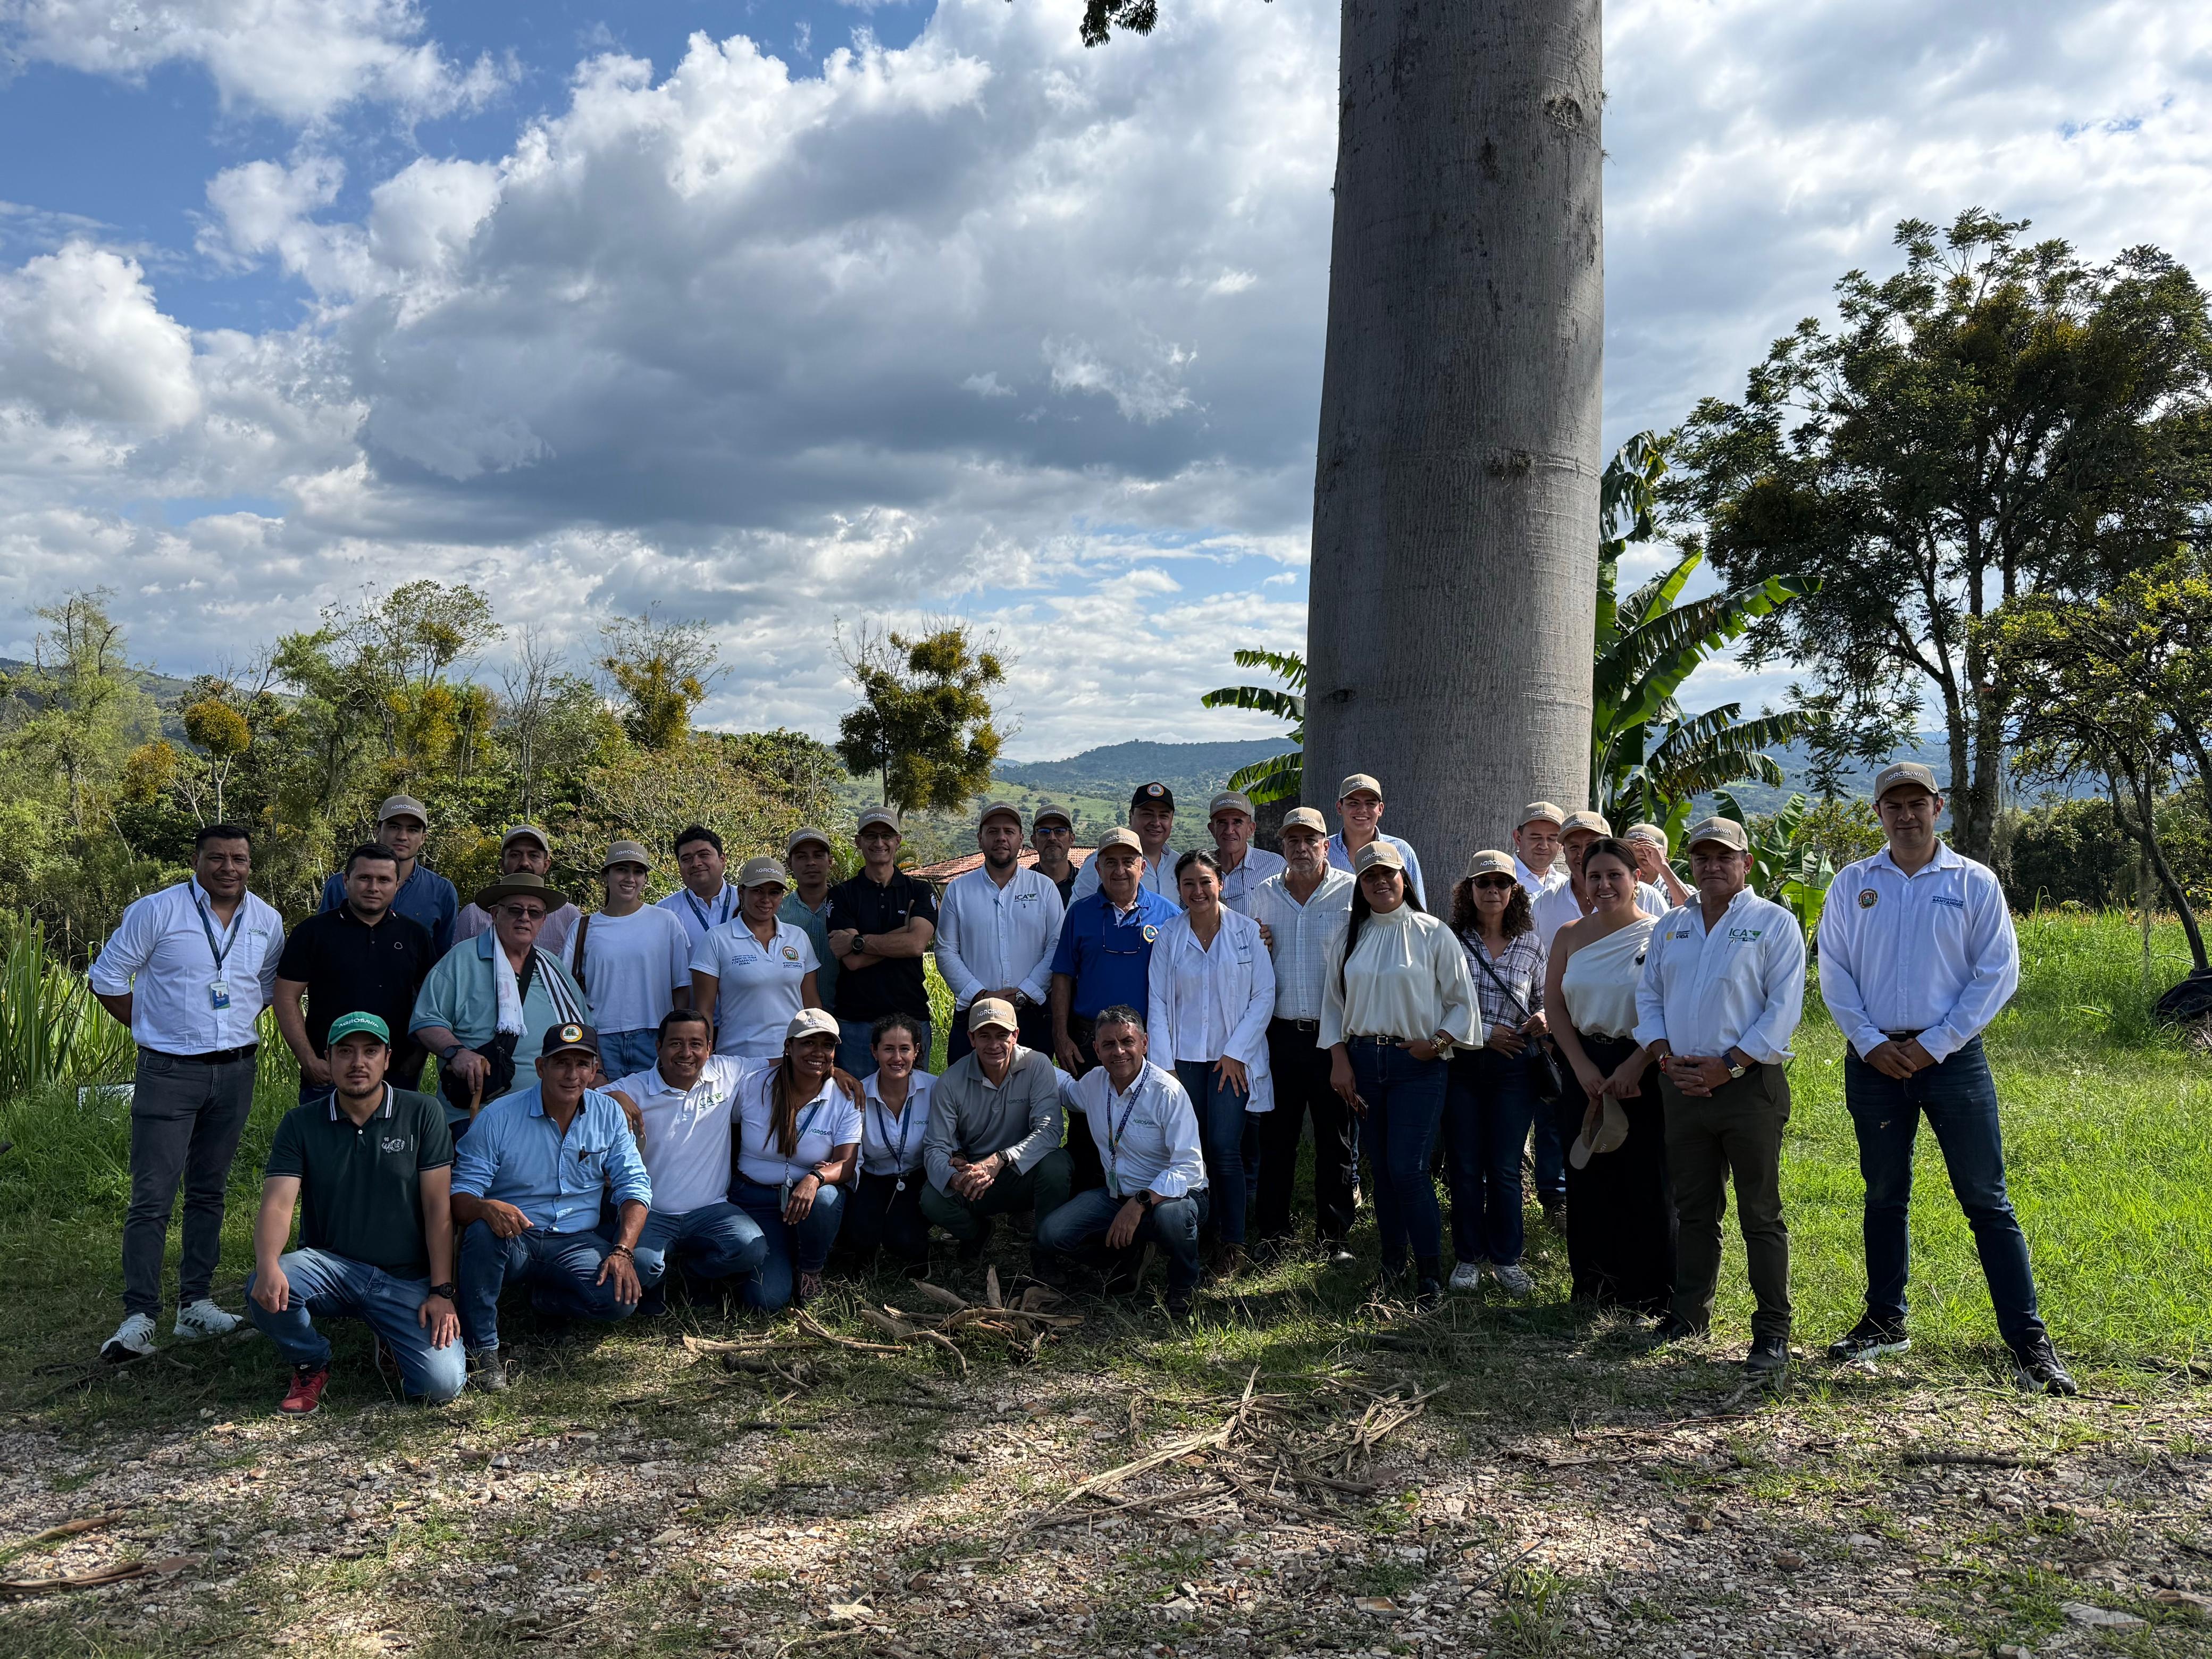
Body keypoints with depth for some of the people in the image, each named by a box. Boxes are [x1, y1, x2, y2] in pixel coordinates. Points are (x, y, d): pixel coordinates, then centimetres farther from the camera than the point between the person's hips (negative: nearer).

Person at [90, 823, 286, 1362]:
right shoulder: (156, 911, -7)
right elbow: (107, 977, -1)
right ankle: (139, 1317, -2)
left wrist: (234, 1028, 11)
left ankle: (195, 1304, 20)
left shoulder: (267, 923, 5)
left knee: (209, 1193, 12)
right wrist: (152, 1028, -1)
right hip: (169, 1072, -4)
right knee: (152, 1198, -7)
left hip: (235, 1071, 4)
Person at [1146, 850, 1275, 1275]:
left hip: (1234, 1058, -2)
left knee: (1225, 1147, -9)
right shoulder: (1168, 937, 5)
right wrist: (1163, 1064, -4)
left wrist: (1236, 1052, -7)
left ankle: (1232, 1242, 4)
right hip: (1184, 1057, 2)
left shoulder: (1248, 932, 1)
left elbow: (1264, 996, 0)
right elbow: (1158, 1003, 4)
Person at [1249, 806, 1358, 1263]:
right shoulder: (1264, 895, 10)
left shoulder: (1353, 892, -1)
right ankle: (1271, 1229, 20)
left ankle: (1334, 1233, 16)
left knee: (1337, 1137, 4)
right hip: (1280, 1033, 3)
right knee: (1276, 1134, 8)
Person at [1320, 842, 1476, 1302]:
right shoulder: (1347, 935, 8)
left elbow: (1462, 1001, 1)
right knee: (1381, 1168, 10)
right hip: (1363, 1060, 4)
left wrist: (1438, 1042, -12)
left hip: (1418, 1064, -4)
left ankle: (1429, 1273, 3)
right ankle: (1392, 1261, 22)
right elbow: (1333, 1001, 12)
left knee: (1408, 1169, -10)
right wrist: (1339, 1059, 3)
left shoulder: (1433, 934, -2)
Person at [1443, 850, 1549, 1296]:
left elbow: (1542, 1000, 13)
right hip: (1462, 1062, -1)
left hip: (1513, 1065, 1)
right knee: (1465, 1166, 5)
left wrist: (1542, 1018, -9)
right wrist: (1484, 1032, -11)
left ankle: (1506, 1259, 19)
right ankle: (1467, 1258, 18)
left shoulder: (1531, 945, 5)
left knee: (1505, 1168, 5)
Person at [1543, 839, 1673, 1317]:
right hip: (1587, 1069, 4)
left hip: (1643, 1071, -4)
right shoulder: (1571, 935, 8)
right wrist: (1583, 1066, -6)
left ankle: (1652, 1295, 12)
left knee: (1647, 1183, 0)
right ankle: (1594, 1288, 20)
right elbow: (1554, 1004, 5)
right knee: (1587, 1180, 8)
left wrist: (1634, 1066, -18)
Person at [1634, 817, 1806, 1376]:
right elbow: (1648, 996, 16)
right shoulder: (1671, 927, 15)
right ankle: (1689, 1315, 24)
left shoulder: (1774, 923, -2)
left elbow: (1784, 1008, -9)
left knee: (1761, 1215, -1)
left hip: (1750, 1084, -5)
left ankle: (1773, 1333, 6)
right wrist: (1665, 1056, -2)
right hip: (1683, 1085, 5)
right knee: (1693, 1209, 13)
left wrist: (1728, 1065, -15)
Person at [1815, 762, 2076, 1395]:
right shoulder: (1852, 884, 6)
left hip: (1953, 1056, -2)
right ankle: (1886, 1322, 23)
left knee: (1987, 1201, -2)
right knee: (1884, 1197, 12)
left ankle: (2029, 1341, 3)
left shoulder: (1974, 882, 1)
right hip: (1874, 1059, 2)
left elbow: (1998, 973, -2)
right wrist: (1871, 1043, -6)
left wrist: (1934, 1046, -8)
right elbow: (1834, 971, 5)